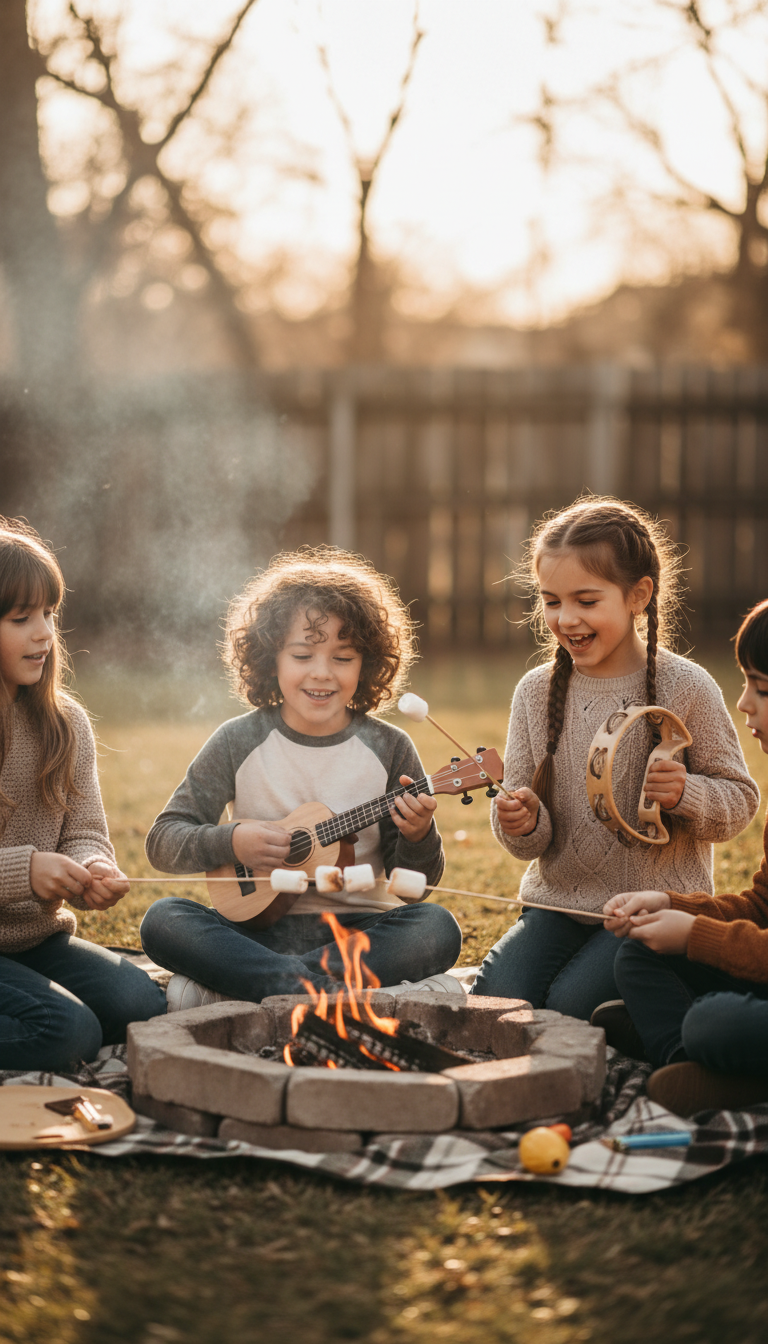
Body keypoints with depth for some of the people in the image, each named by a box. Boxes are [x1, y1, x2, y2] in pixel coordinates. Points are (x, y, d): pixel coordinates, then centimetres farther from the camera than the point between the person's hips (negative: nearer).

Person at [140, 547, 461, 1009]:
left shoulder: (389, 749, 2)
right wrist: (231, 842, -14)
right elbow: (163, 841, 3)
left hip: (354, 929, 1)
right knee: (163, 920, -25)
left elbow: (415, 882, 6)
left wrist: (418, 837, -16)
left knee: (438, 929, -29)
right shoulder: (239, 742, 2)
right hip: (256, 929, 0)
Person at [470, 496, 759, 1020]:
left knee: (573, 1002, -24)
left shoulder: (686, 687, -8)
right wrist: (523, 824, -18)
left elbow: (741, 800, 0)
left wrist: (686, 794, -21)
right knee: (494, 998, -19)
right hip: (559, 899, 4)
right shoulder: (536, 691, 3)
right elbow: (529, 844, 6)